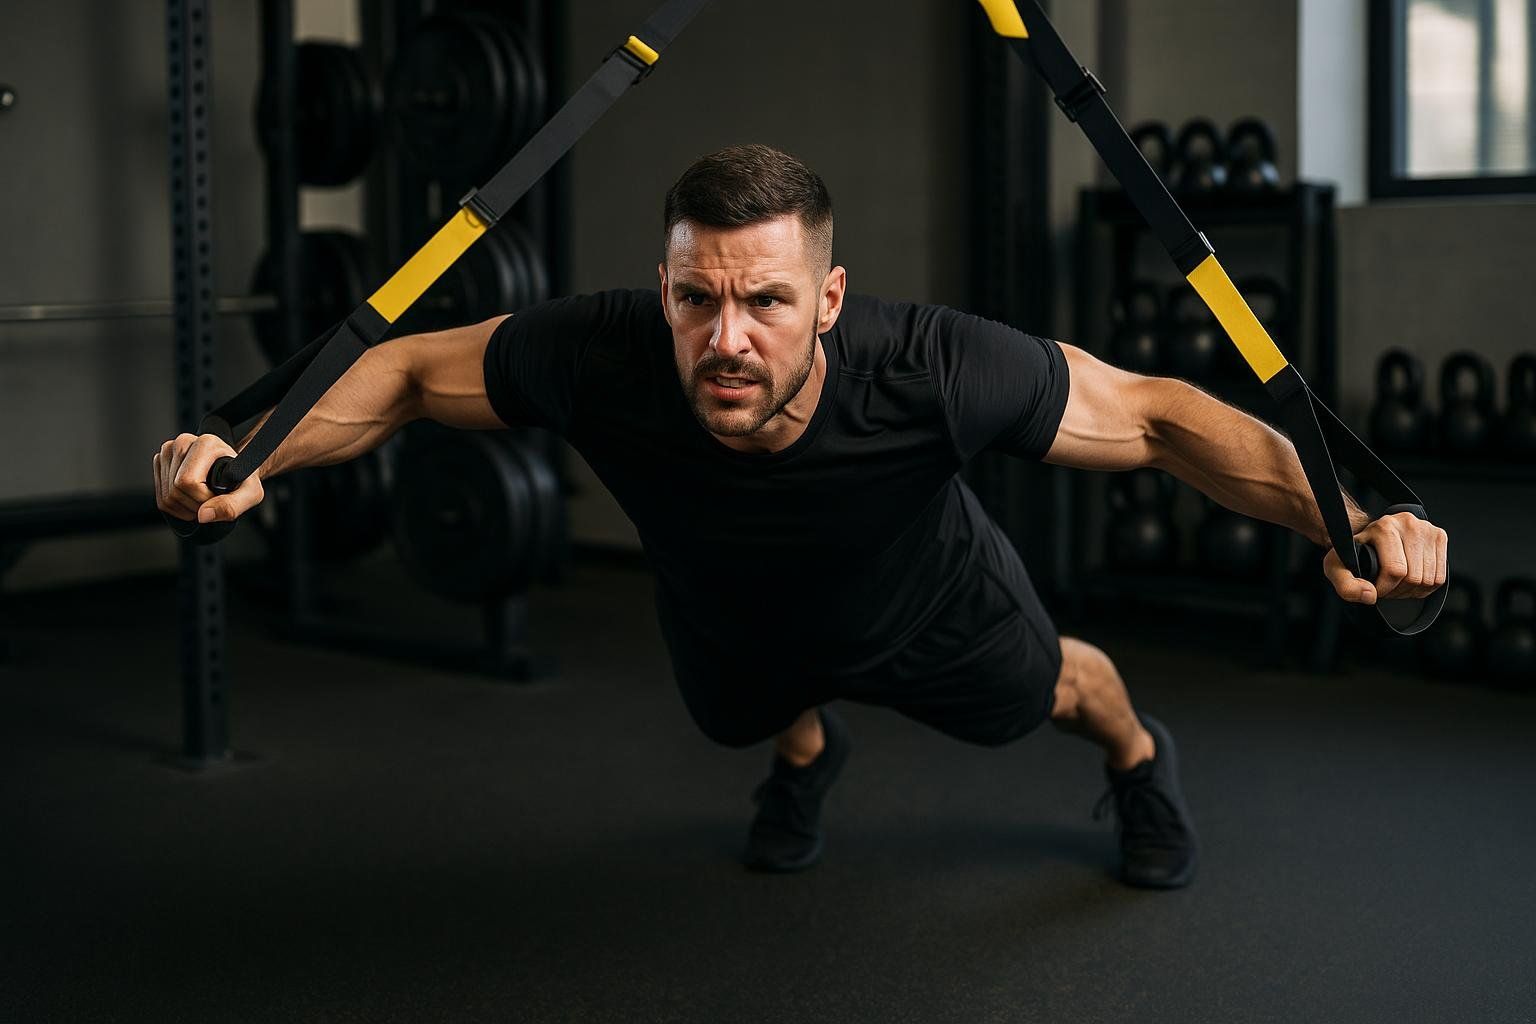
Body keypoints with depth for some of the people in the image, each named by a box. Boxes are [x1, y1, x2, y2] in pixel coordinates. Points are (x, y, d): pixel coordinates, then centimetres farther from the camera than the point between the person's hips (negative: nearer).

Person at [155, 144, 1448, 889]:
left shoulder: (930, 370, -48)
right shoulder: (602, 357, -43)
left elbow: (1154, 412, -36)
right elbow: (404, 370, -25)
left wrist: (1342, 519, -48)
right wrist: (250, 456, -38)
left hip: (925, 611, -1)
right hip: (736, 621, 1)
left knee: (1045, 688, 30)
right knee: (752, 718, 34)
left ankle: (1140, 756, 66)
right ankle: (808, 754, 72)